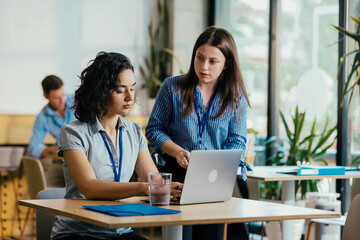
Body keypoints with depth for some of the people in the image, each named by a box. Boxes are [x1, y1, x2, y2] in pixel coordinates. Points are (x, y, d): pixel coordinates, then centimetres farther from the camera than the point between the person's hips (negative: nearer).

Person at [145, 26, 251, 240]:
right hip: (175, 173, -1)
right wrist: (178, 152, -12)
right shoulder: (173, 87, 2)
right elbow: (154, 129, 5)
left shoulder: (236, 96, 5)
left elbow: (237, 142, 4)